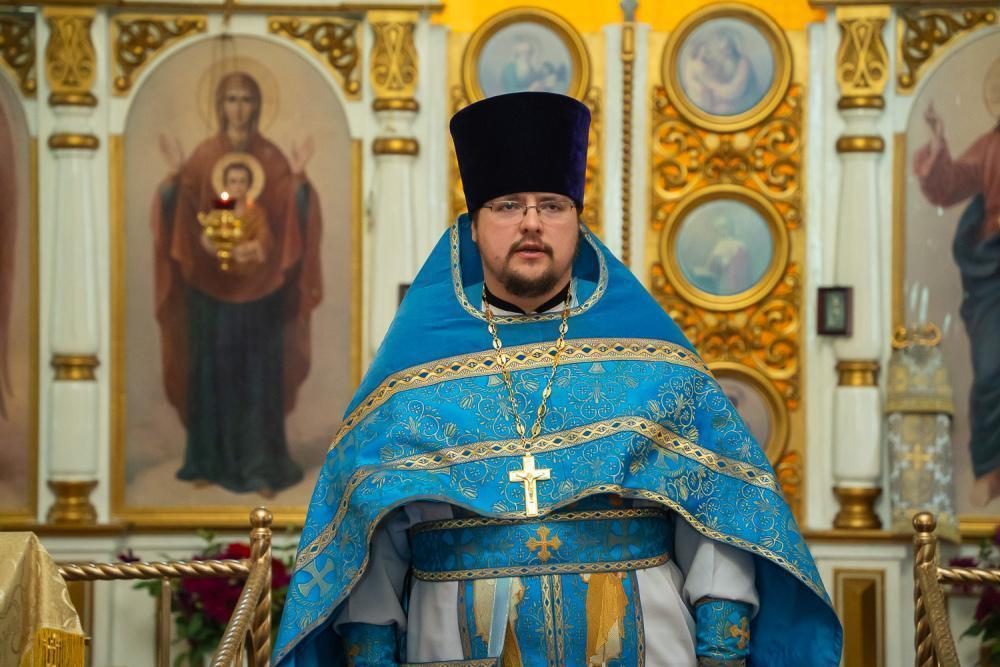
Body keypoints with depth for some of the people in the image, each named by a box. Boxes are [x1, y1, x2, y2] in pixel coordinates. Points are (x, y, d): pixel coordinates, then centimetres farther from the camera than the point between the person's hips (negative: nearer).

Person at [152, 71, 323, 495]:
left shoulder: (271, 157, 3)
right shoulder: (203, 156, 4)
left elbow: (289, 217, -4)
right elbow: (183, 214, -4)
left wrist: (297, 178, -18)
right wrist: (176, 174, -18)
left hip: (260, 284, 0)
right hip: (211, 281, 1)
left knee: (260, 372, 0)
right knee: (212, 369, 4)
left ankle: (262, 465, 4)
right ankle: (209, 461, 12)